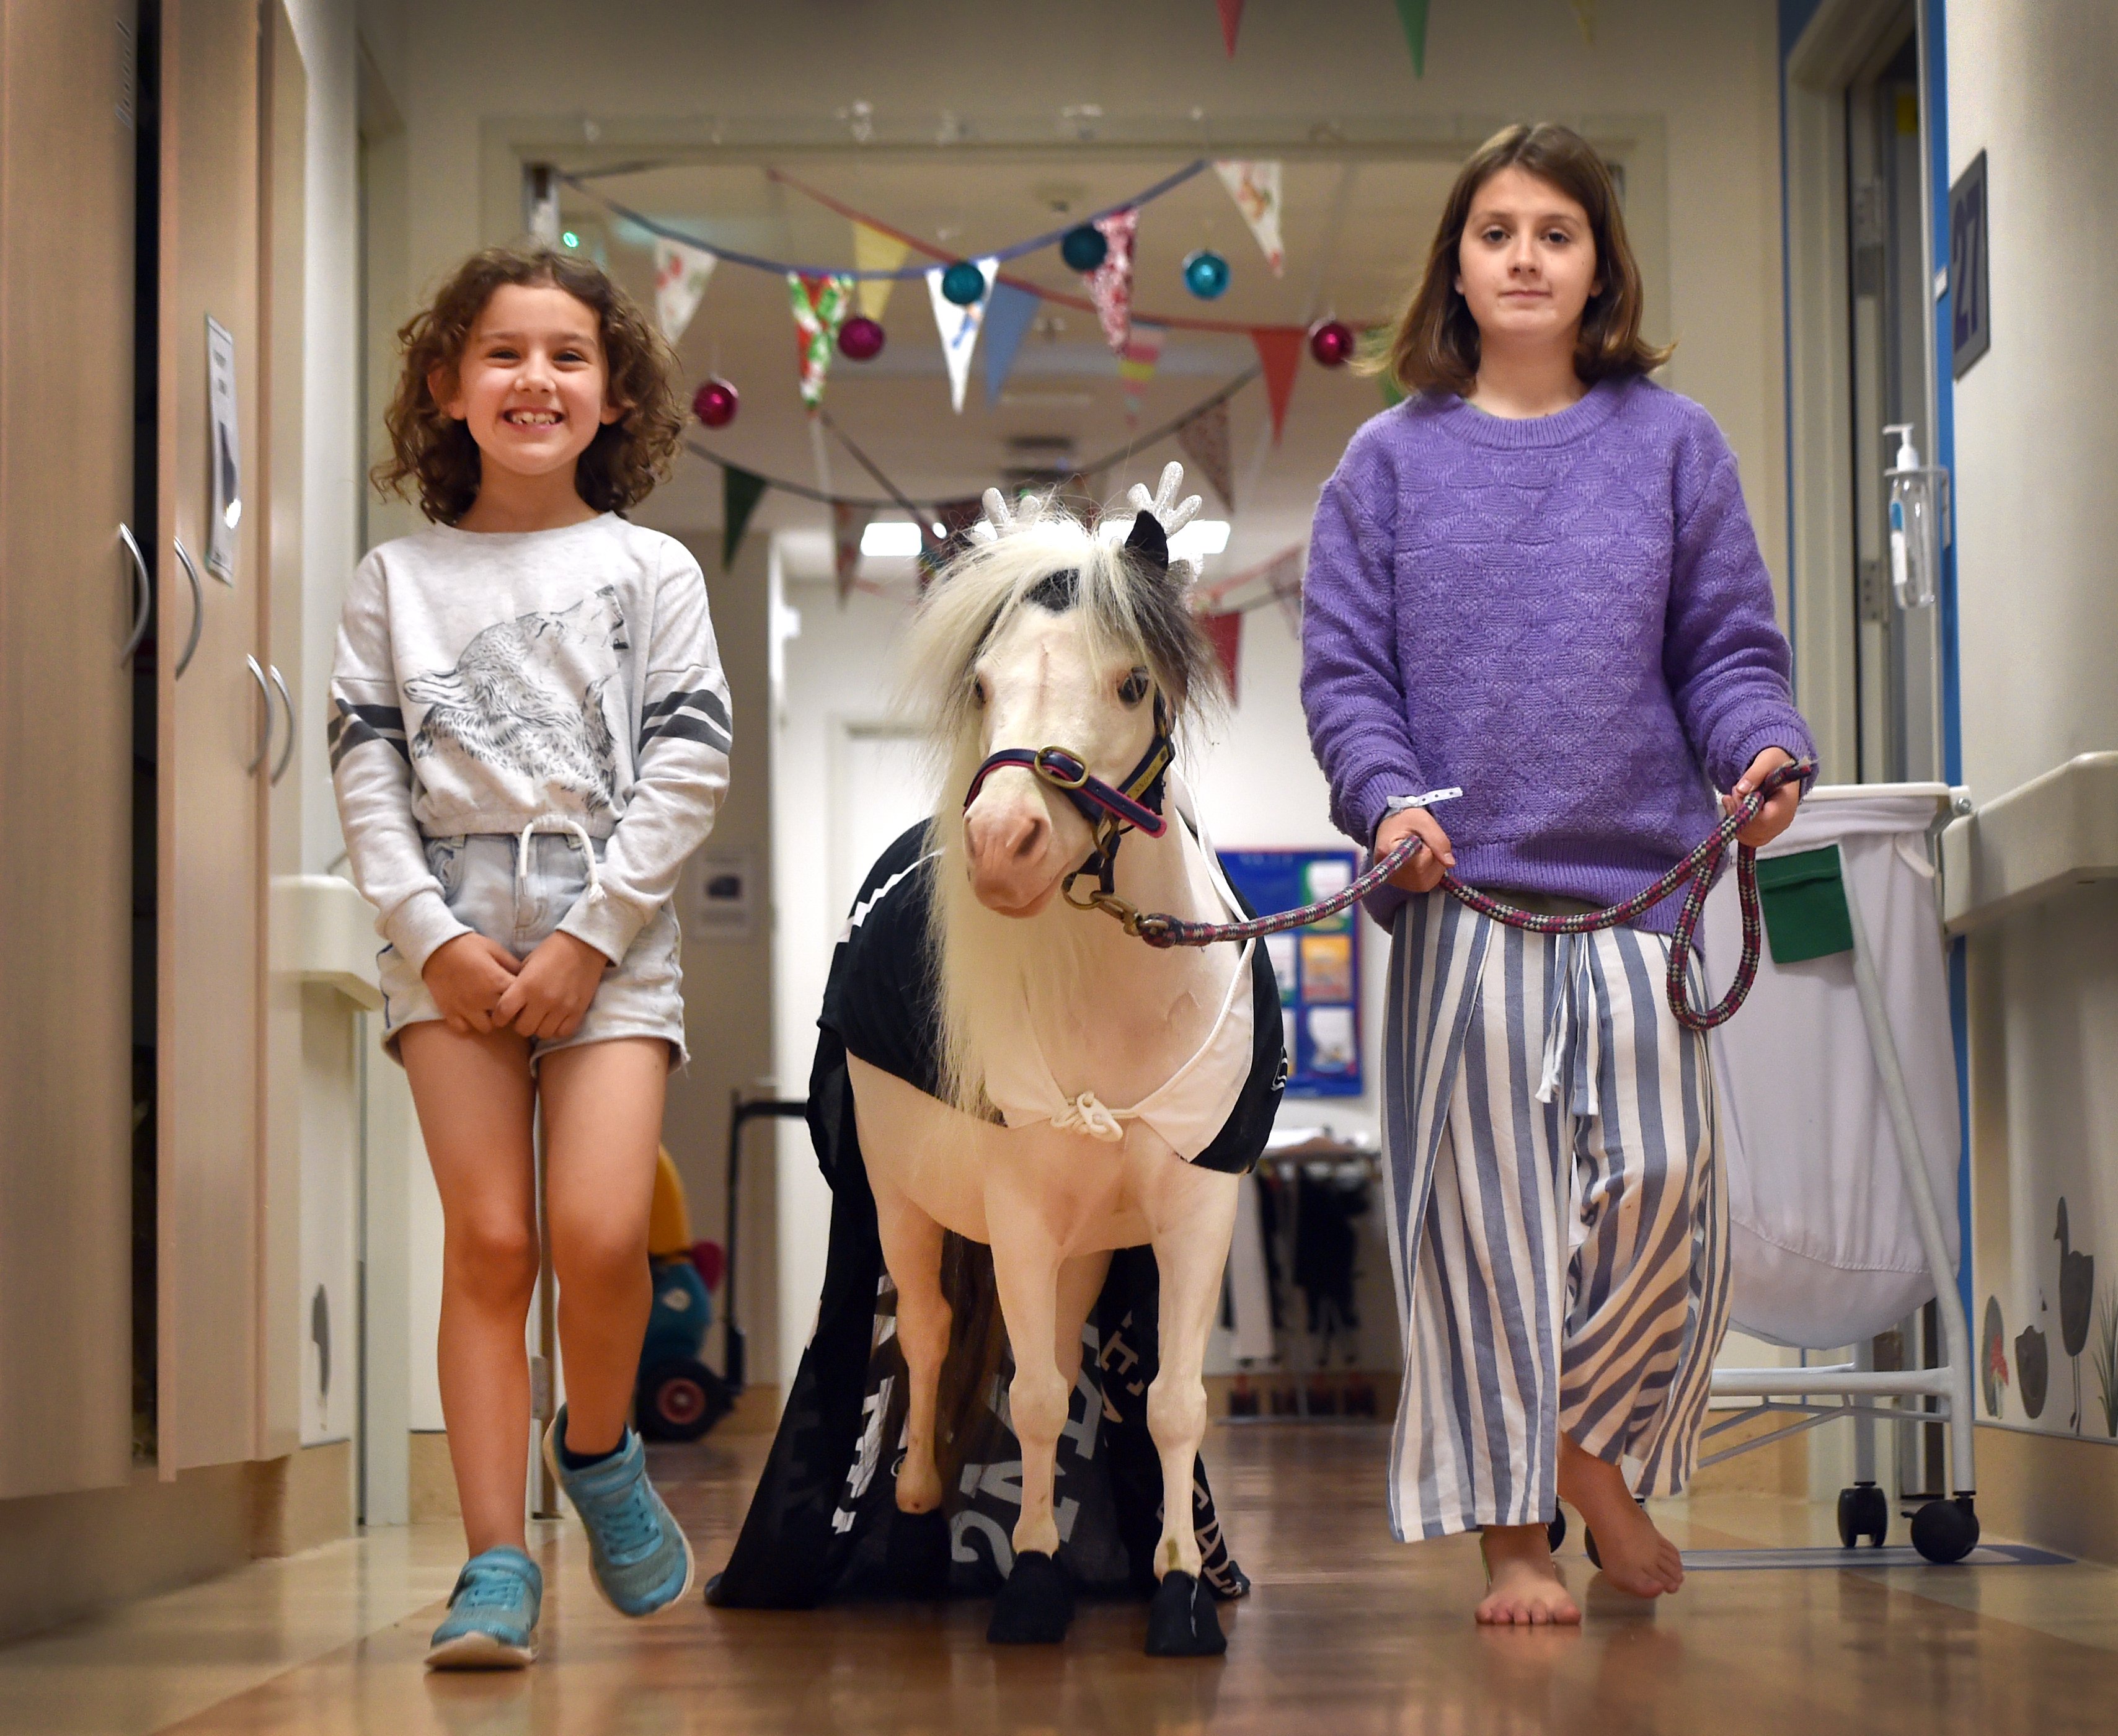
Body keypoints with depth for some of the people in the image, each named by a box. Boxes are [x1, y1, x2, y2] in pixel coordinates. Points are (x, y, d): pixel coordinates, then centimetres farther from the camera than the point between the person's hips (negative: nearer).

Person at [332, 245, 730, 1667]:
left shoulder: (651, 572, 7)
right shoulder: (399, 580, 11)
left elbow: (689, 769, -1)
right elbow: (367, 772, 5)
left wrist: (589, 938, -9)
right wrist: (432, 934, -8)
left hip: (608, 934, -1)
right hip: (451, 935, 1)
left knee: (600, 1233, -15)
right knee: (488, 1240, -5)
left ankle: (598, 1450, 15)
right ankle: (498, 1562, 0)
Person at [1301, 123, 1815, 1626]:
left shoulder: (1671, 444, 10)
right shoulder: (1392, 460, 9)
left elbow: (1728, 646, 8)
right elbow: (1343, 670, 6)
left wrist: (1765, 747, -13)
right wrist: (1389, 797, -11)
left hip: (1642, 887, 1)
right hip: (1460, 892, -1)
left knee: (1661, 1181, -6)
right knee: (1482, 1204, 0)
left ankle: (1591, 1442, 20)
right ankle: (1513, 1531, 9)